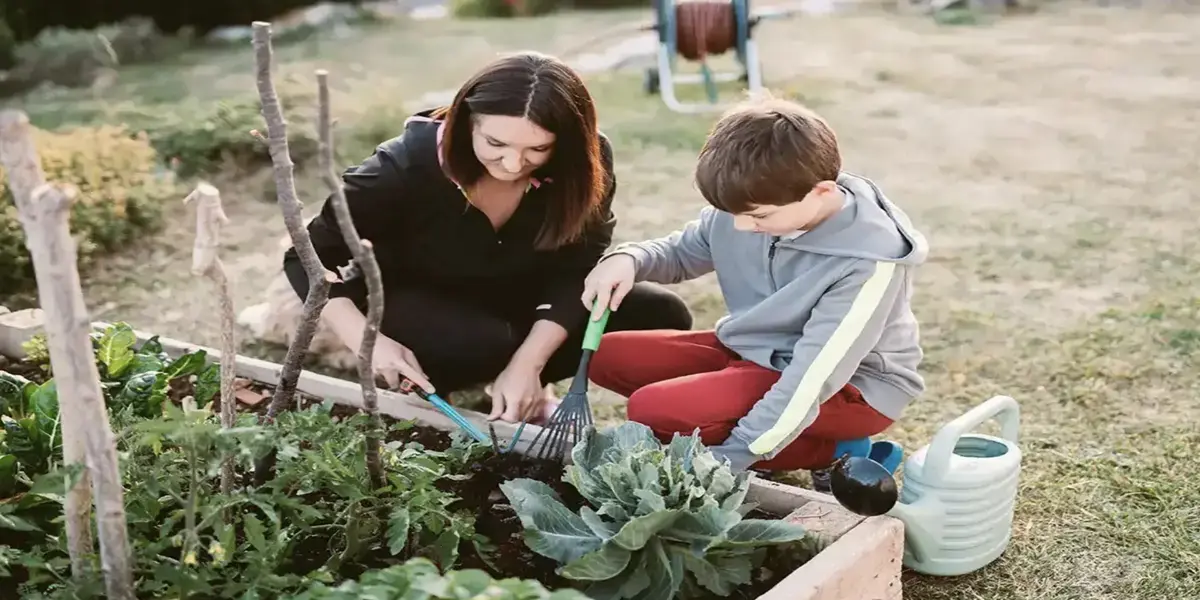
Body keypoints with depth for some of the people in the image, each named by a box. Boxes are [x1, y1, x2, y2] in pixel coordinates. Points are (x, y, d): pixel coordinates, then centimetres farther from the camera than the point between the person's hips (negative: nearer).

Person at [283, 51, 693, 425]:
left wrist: (526, 366, -33)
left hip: (515, 302, 4)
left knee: (662, 315, -14)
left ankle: (524, 384, -1)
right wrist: (367, 341, -39)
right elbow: (308, 258, -23)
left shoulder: (584, 164, -24)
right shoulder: (409, 164, -30)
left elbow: (574, 273, -20)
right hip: (411, 303, -3)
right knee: (484, 344, -39)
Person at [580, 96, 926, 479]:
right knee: (607, 357, -3)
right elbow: (683, 252, 8)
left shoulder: (870, 262, -30)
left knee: (655, 409, -25)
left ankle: (831, 452, -8)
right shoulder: (749, 205, -11)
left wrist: (728, 458, -33)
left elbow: (812, 379, -31)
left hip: (849, 387, -8)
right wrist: (628, 259, -15)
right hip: (753, 351, 8)